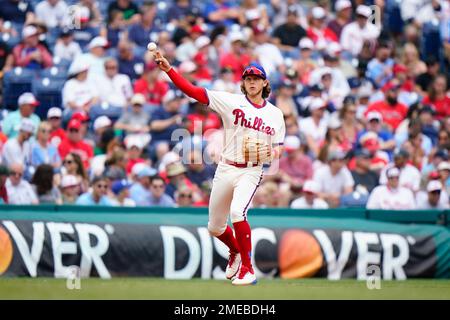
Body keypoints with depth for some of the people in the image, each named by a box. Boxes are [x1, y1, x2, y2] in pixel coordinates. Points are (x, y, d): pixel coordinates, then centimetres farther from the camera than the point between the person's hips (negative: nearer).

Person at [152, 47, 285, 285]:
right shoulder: (230, 102, -2)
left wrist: (270, 153, -14)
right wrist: (168, 70, -22)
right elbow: (193, 91, -10)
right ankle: (235, 251, 46)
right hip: (226, 169, 2)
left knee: (237, 212, -29)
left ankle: (247, 269, -18)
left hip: (251, 172, -2)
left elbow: (278, 149, 11)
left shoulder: (275, 114, 4)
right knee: (215, 228, 11)